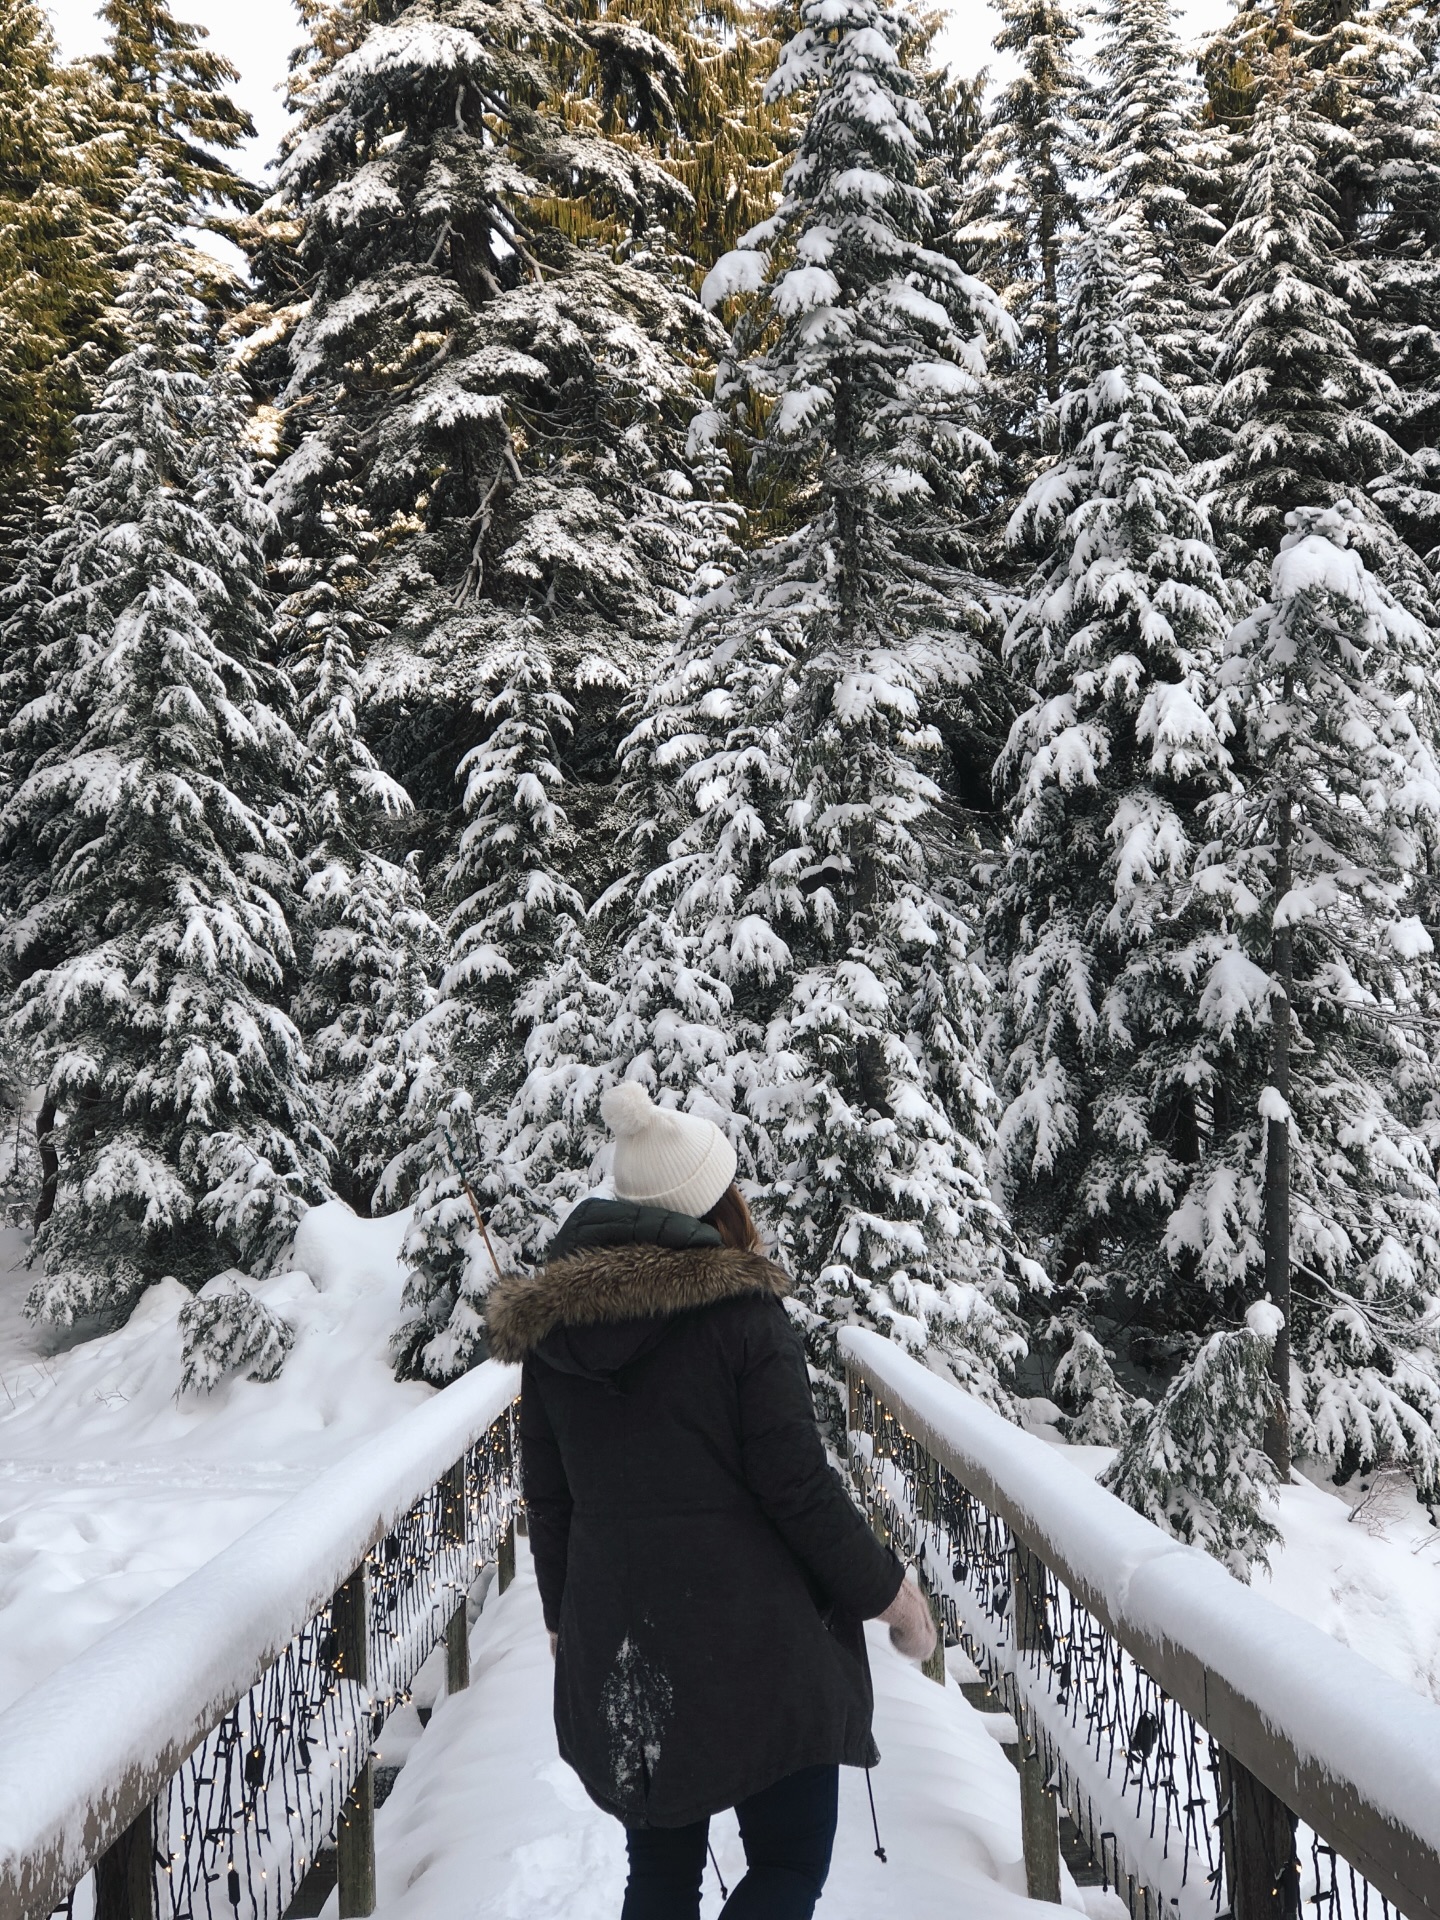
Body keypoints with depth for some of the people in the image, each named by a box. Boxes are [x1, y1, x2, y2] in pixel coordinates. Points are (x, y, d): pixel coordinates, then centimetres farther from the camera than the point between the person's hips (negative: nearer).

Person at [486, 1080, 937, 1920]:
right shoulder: (742, 1309, -13)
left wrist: (566, 1616, 21)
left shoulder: (550, 1325, 4)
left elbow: (549, 1499, 9)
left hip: (614, 1652, 6)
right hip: (755, 1645, -5)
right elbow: (798, 1485, -14)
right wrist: (887, 1589, -1)